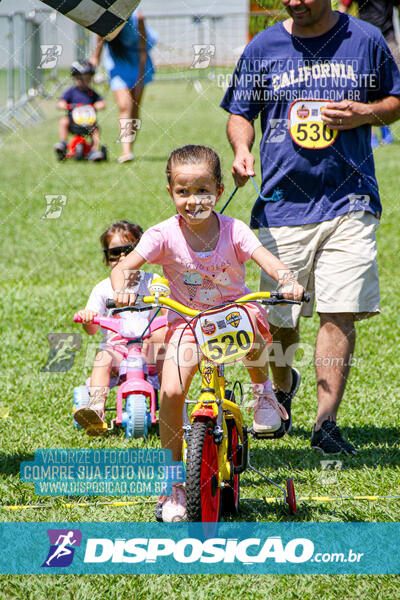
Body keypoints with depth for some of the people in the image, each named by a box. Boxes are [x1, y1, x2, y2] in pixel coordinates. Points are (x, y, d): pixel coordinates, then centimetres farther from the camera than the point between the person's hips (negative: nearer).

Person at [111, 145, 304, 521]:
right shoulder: (164, 235, -13)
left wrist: (289, 281, -43)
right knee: (171, 392, -19)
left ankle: (262, 389, -4)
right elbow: (122, 268, -16)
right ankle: (173, 482, -3)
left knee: (250, 327, -38)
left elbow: (269, 261, -22)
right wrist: (122, 289, -39)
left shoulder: (233, 230, -12)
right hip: (186, 321, 1)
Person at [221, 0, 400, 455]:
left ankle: (326, 422, -6)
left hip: (348, 201, -1)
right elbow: (240, 113, 13)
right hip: (282, 203, 1)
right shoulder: (262, 49, 6)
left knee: (339, 314, -11)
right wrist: (241, 149, -8)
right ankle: (282, 386, 36)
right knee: (278, 316, 5)